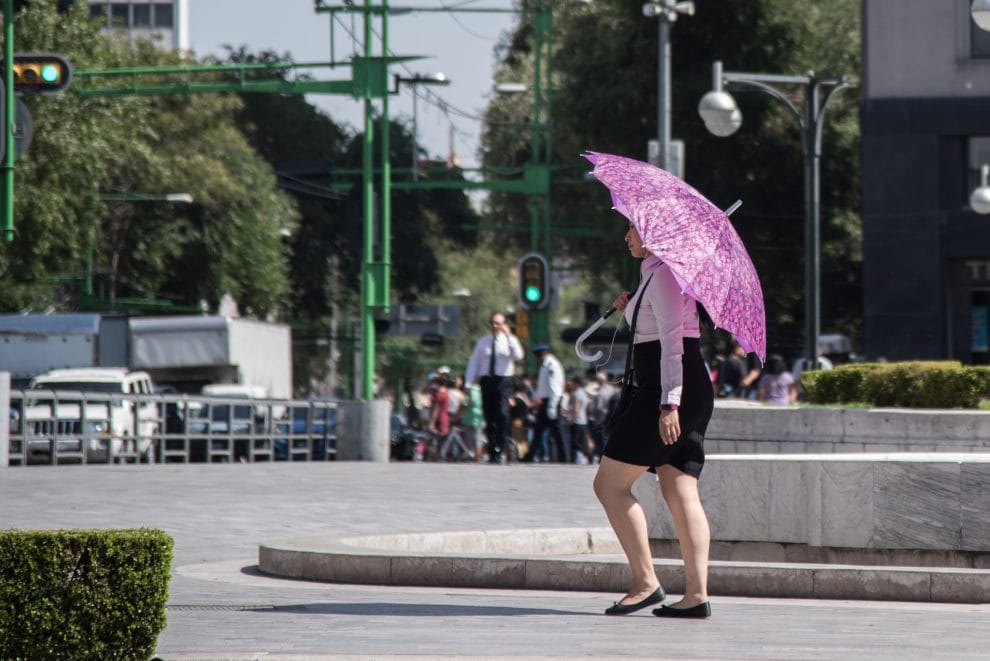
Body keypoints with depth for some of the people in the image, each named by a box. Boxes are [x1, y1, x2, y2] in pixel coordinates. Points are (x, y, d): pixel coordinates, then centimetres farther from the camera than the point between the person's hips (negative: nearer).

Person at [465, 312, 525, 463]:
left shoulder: (510, 340, 5)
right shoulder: (483, 341, 14)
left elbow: (518, 356, -15)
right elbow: (474, 363, 14)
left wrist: (508, 336, -17)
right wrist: (468, 383, 5)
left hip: (503, 381, -3)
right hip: (487, 381, 3)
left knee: (502, 413, -20)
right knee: (489, 417, 3)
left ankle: (501, 449, -14)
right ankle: (492, 451, 11)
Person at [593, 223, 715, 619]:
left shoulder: (664, 273, -9)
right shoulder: (657, 273, 21)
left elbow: (671, 341, -18)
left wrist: (669, 403, -24)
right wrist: (632, 313, 17)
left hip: (665, 392, -10)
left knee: (609, 484, -6)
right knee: (679, 493, 1)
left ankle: (645, 582, -9)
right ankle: (696, 593, -8)